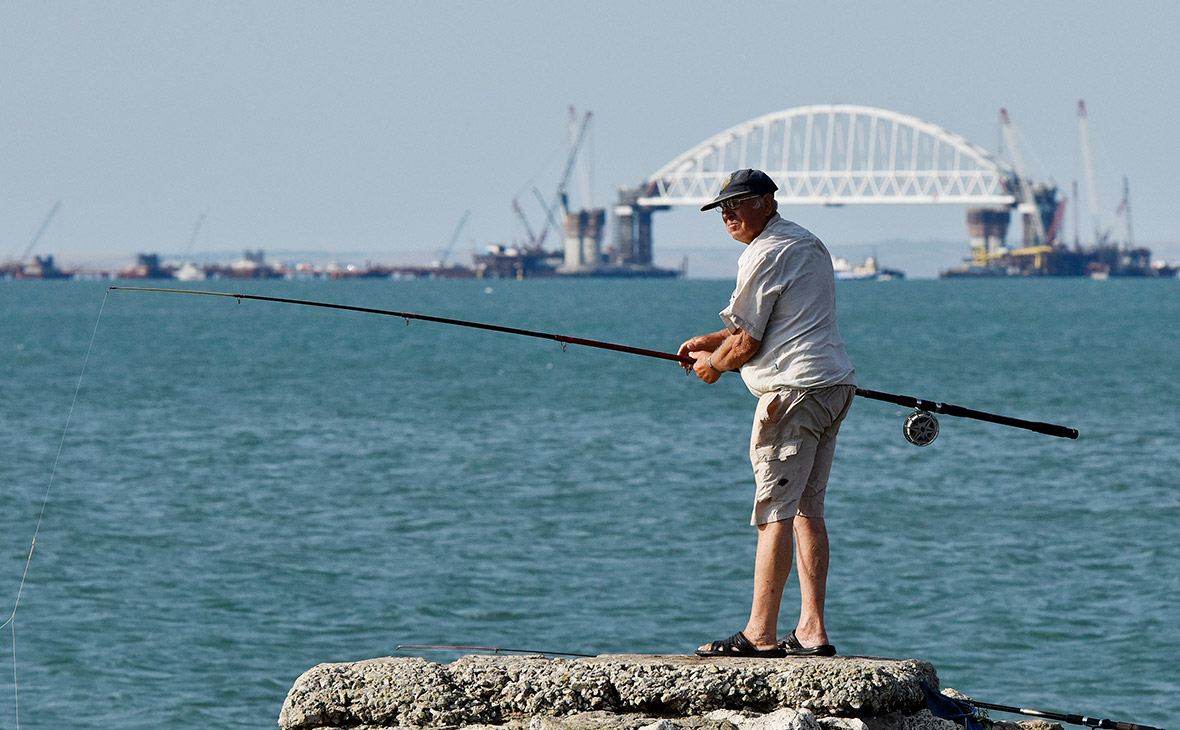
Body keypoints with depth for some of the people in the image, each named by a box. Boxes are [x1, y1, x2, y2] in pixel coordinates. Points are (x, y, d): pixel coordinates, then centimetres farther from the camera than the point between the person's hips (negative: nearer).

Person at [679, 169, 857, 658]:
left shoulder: (764, 255, -10)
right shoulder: (808, 245, 21)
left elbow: (747, 344, -9)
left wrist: (713, 364, 10)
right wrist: (712, 342, 28)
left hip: (794, 391, -10)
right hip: (834, 384, 10)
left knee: (775, 512, -9)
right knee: (807, 509, 10)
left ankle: (760, 633, -11)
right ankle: (811, 631, 7)